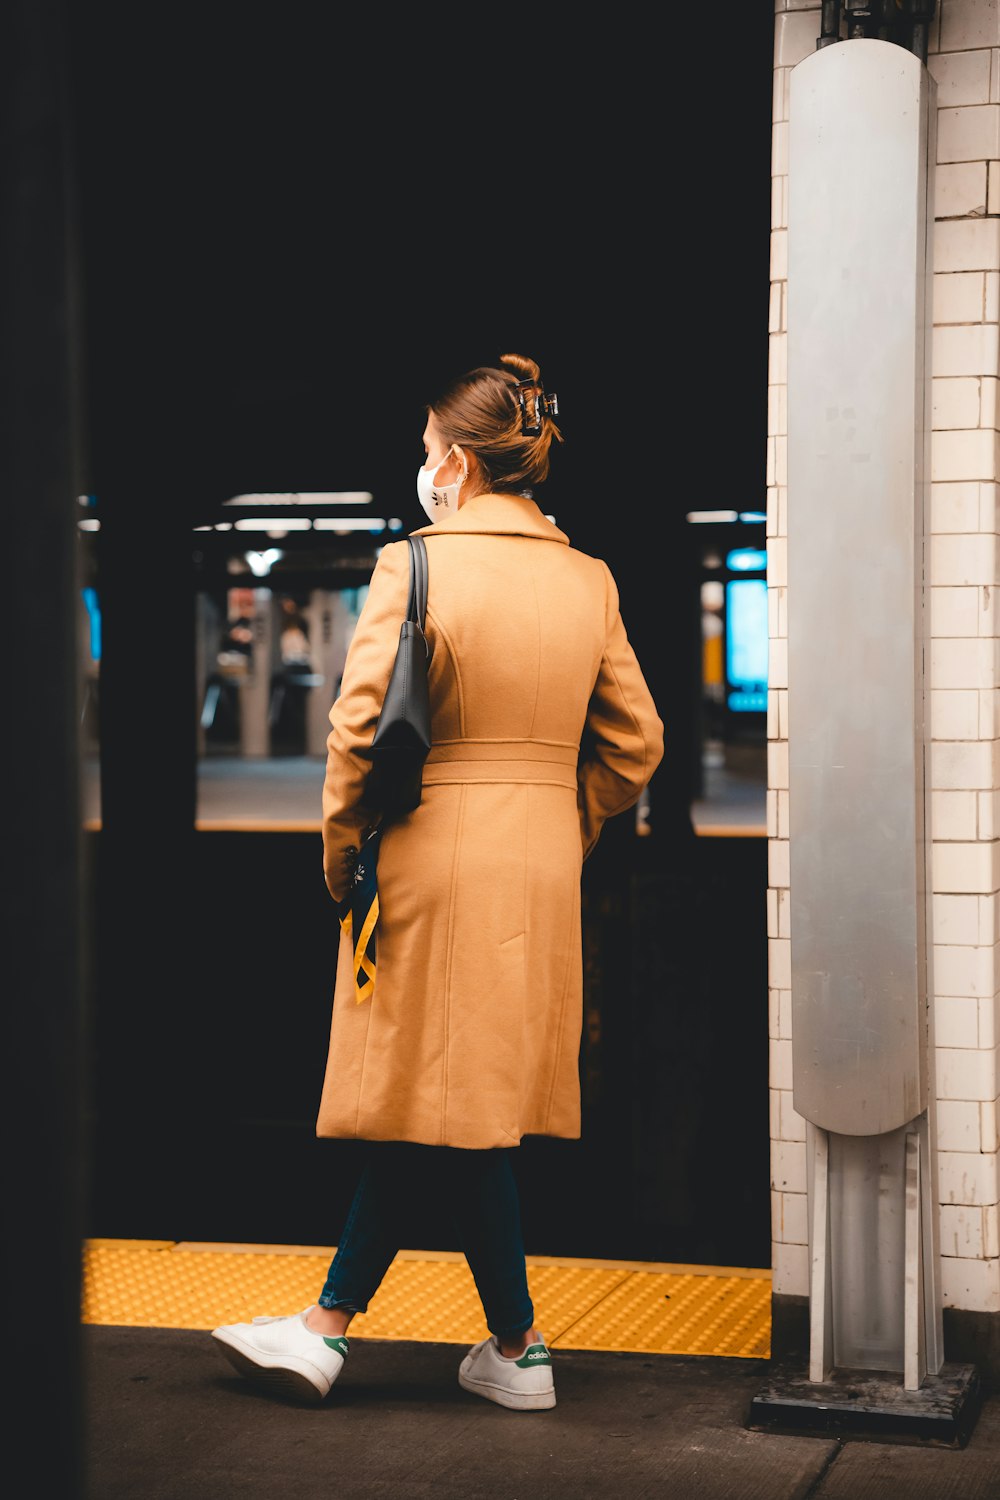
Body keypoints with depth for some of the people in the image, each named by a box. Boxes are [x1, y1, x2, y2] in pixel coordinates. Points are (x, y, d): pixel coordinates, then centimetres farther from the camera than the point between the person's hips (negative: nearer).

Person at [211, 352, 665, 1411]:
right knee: (428, 1098, 13)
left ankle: (518, 1349, 10)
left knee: (445, 1106, 4)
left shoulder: (415, 570, -11)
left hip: (436, 859, -6)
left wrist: (341, 845, -1)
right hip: (543, 868, 6)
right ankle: (328, 1325, 24)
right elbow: (635, 742, 8)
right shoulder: (589, 582, 6)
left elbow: (358, 727, -14)